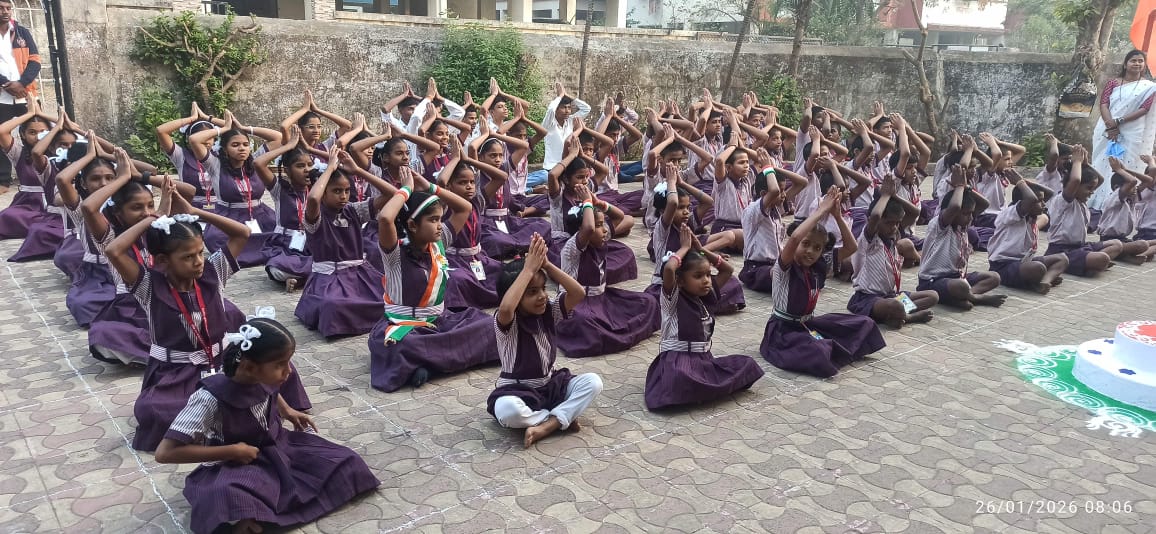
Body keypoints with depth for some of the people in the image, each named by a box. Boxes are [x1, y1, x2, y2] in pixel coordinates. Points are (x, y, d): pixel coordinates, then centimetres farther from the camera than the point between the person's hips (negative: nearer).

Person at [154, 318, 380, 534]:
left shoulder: (263, 376, -9)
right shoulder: (211, 398, -27)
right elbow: (165, 452, -27)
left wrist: (287, 411, 6)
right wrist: (232, 451, -25)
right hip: (231, 468, -8)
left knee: (343, 464, -8)